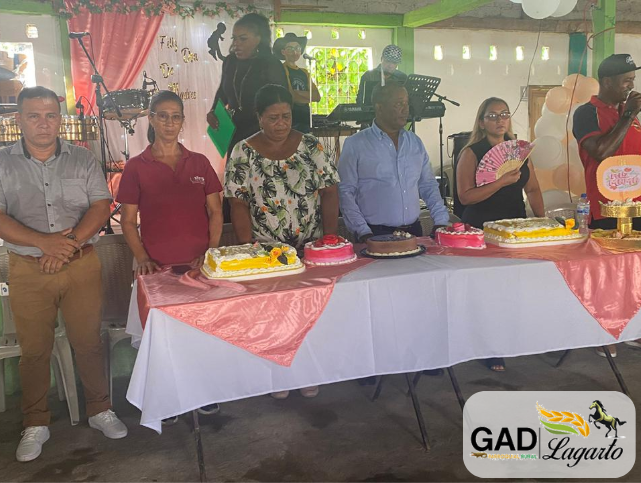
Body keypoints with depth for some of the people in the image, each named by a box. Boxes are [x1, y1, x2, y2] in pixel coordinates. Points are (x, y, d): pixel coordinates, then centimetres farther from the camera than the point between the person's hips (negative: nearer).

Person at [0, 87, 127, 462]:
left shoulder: (83, 159, 5)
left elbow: (101, 207, -2)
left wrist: (68, 243, -16)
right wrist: (44, 242, -19)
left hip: (81, 265, 0)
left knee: (89, 342, 7)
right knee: (34, 349, 9)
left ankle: (100, 410, 25)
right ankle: (36, 424, 25)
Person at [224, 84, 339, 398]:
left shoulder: (311, 146, 3)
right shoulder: (243, 153, -1)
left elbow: (329, 193, 1)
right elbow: (239, 205, -5)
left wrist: (330, 238, -7)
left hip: (312, 246, 2)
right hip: (266, 251, -1)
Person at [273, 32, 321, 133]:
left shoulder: (304, 72, 17)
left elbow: (317, 96, 7)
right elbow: (290, 96, -14)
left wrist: (298, 93, -7)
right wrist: (308, 97, 0)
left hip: (305, 121, 7)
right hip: (289, 122, -7)